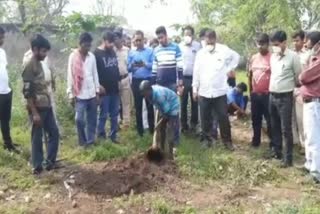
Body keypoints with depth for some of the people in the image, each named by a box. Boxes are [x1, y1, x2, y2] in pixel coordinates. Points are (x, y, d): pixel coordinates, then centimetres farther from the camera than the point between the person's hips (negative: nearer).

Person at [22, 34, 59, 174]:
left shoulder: (39, 64, 11)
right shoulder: (30, 67, -17)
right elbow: (27, 93, -20)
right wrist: (34, 113, -20)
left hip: (46, 106, 9)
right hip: (38, 108, -9)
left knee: (54, 132, 13)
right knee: (37, 137, 3)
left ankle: (50, 161, 24)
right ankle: (37, 166, 17)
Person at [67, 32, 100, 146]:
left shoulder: (92, 56, 6)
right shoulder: (73, 56, -6)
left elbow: (95, 74, 11)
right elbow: (70, 76, -6)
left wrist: (97, 91, 8)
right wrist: (71, 94, -8)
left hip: (92, 94, 4)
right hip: (80, 94, -4)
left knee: (92, 119, 9)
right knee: (80, 119, -8)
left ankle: (90, 140, 20)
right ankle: (83, 141, 10)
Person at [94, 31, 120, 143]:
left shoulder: (113, 52, 13)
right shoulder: (97, 53, -8)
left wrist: (119, 78, 12)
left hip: (115, 89, 6)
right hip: (104, 90, -6)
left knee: (114, 114, 11)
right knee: (103, 115, 0)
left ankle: (113, 135, 21)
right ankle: (101, 136, 11)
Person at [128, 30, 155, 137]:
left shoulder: (150, 51, 2)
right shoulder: (131, 53, 8)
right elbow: (128, 68, 4)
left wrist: (145, 64, -24)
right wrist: (132, 66, -18)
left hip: (148, 80, -2)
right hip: (136, 81, 2)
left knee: (150, 105, 4)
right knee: (138, 106, 7)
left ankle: (152, 128, 14)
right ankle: (140, 130, 16)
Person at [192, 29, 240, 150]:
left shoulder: (224, 50, -3)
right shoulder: (200, 53, 3)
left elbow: (236, 57, 13)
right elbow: (196, 72, 6)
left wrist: (229, 69, 3)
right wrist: (195, 89, 6)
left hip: (220, 92, -2)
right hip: (204, 92, 2)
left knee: (223, 117, 3)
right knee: (205, 118, 10)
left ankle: (227, 140, 15)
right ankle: (206, 138, 24)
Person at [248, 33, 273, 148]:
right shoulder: (253, 58, 9)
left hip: (267, 94, -6)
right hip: (255, 94, 6)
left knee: (270, 120, 2)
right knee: (255, 119, 16)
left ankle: (273, 142, 15)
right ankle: (256, 140, 30)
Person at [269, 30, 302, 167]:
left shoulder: (293, 56, -11)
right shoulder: (273, 57, 8)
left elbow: (298, 77, -3)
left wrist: (290, 86, 9)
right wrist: (272, 89, 15)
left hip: (285, 97, -6)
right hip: (272, 96, 6)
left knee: (286, 129, -4)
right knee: (275, 127, 14)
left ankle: (288, 158, 4)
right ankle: (277, 152, 27)